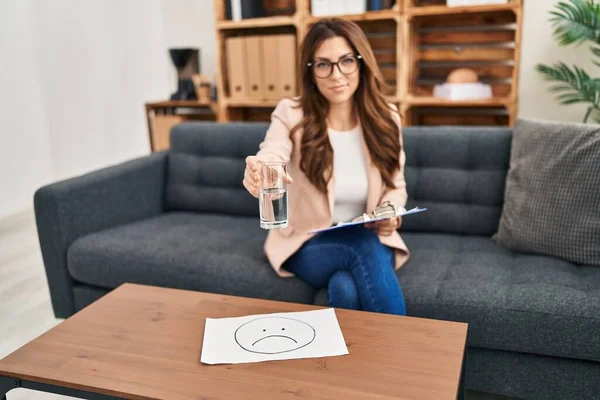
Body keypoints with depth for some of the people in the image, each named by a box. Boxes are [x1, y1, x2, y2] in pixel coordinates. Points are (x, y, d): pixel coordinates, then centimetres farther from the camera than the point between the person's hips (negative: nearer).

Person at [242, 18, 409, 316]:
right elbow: (269, 159, -31)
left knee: (346, 288, -33)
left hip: (370, 242, 2)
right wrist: (257, 176, -56)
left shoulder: (385, 118, -2)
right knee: (363, 246, -33)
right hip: (308, 245, -1)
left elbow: (396, 187, 7)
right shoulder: (291, 115, -10)